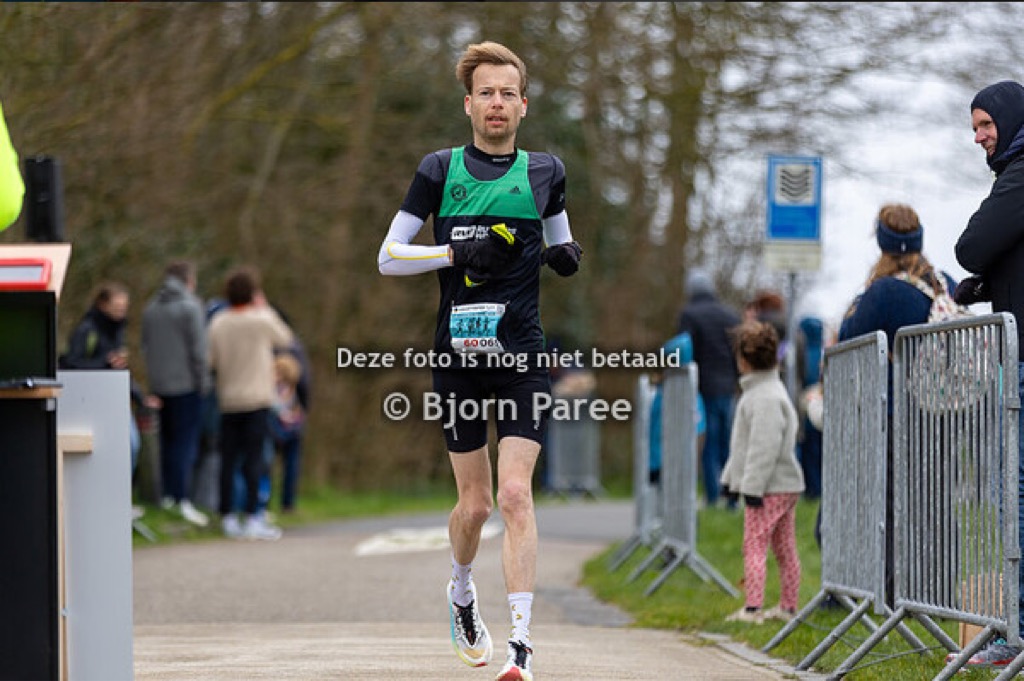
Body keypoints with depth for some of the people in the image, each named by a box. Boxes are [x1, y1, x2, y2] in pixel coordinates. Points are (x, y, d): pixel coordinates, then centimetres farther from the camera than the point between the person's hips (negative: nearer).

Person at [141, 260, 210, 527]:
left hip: (159, 385, 6)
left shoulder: (151, 308, 11)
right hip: (186, 384, -6)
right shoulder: (189, 306, -10)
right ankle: (183, 499, -13)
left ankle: (169, 495, 17)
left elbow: (146, 347, 15)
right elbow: (198, 348, -12)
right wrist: (203, 382, -4)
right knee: (186, 441, -7)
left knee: (168, 440, 14)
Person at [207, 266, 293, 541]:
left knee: (228, 459, 7)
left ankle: (228, 517, 10)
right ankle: (253, 517, -9)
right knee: (254, 459, -5)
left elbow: (211, 361, 4)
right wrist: (265, 309, 14)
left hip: (228, 401, 4)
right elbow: (285, 338, 9)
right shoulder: (261, 320, -8)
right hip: (256, 399, -4)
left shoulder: (218, 323, 3)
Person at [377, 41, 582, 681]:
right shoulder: (440, 170, 3)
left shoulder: (545, 172, 9)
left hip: (524, 356, 0)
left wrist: (563, 254, 3)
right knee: (476, 502, 6)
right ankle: (462, 590, 38)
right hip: (459, 356, 0)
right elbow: (388, 257, 3)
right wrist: (458, 253, -12)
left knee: (516, 493, -13)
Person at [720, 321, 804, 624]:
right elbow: (745, 443, 25)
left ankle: (752, 607, -12)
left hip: (770, 487, -10)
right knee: (785, 549, 12)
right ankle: (788, 607, 17)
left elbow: (764, 446, -22)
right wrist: (731, 476, 27)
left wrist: (753, 486, -21)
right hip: (786, 485, 10)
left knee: (754, 545, -9)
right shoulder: (767, 389, 18)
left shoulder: (766, 397, -17)